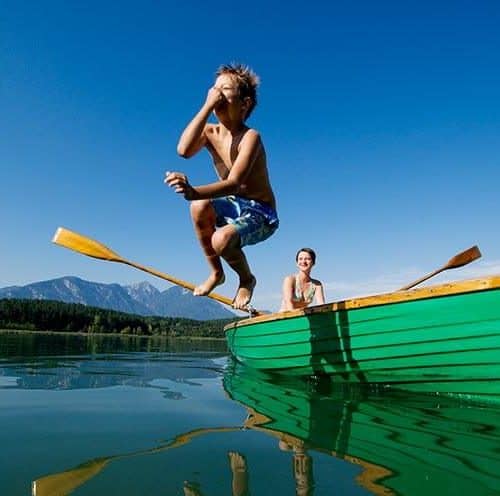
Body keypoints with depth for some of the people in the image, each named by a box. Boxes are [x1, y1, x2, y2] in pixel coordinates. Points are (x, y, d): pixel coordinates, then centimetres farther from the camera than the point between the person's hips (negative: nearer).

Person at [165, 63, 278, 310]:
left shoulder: (250, 137, -21)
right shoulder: (210, 131, -2)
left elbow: (234, 183, -36)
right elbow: (184, 150, -26)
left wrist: (193, 192, -53)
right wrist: (207, 107, -24)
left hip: (260, 215, -5)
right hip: (233, 206, 6)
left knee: (222, 240, -33)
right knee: (200, 206, -27)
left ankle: (247, 280, 4)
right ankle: (216, 273, -3)